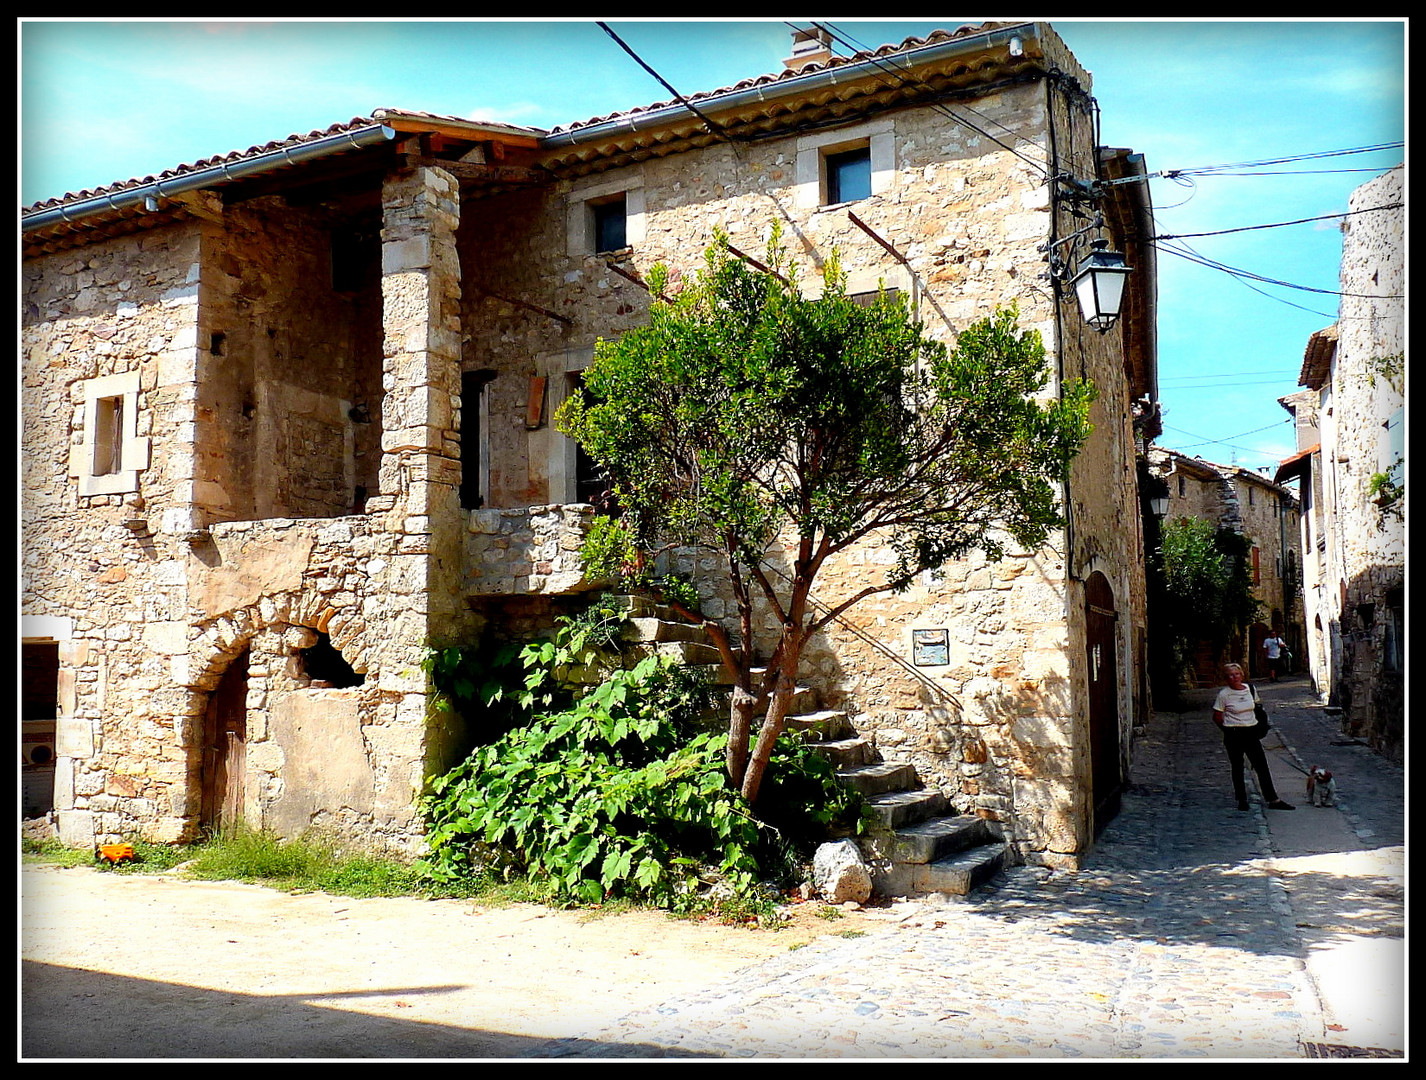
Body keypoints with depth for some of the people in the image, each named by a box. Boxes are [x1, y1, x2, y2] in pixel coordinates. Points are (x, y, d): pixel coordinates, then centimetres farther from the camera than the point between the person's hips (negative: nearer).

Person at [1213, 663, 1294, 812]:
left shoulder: (1250, 689, 3)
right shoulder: (1223, 694, -10)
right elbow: (1217, 717, -4)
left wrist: (1256, 725, 12)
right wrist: (1229, 729, 3)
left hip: (1251, 732, 4)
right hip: (1233, 735, -4)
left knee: (1262, 766, 3)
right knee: (1237, 768, 6)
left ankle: (1273, 800, 7)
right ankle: (1242, 801, 17)